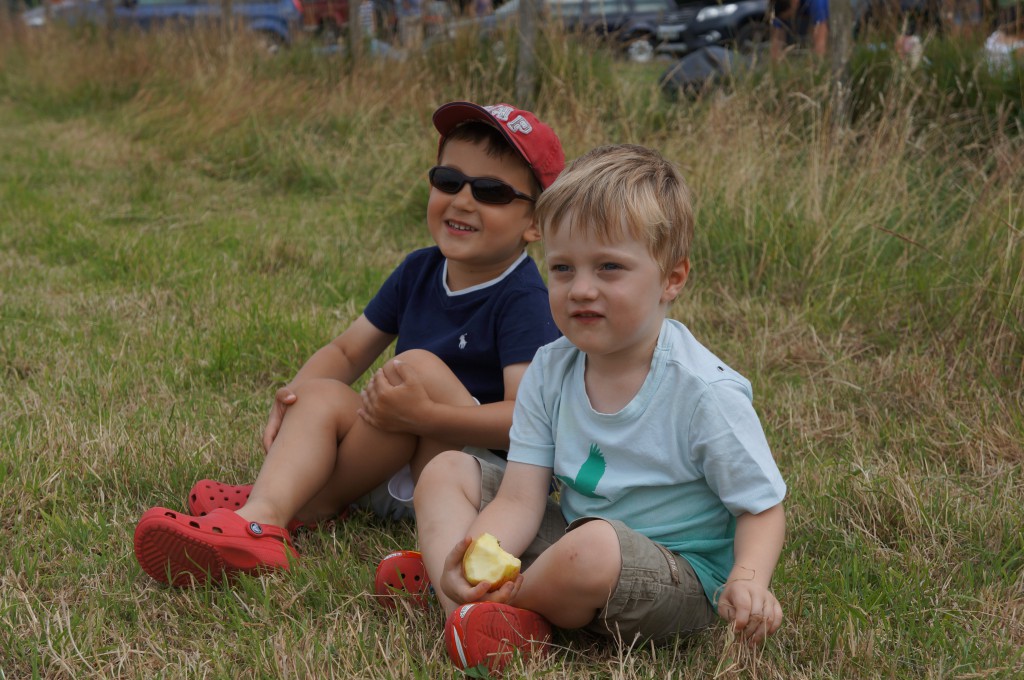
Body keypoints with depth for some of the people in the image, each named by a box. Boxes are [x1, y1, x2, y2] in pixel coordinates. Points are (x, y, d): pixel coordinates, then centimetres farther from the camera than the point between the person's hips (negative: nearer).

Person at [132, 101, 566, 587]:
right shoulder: (420, 272, 9)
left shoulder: (523, 299, -13)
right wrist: (294, 395, -9)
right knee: (322, 394, -15)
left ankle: (302, 506, -18)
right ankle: (261, 516, -40)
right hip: (397, 479, 7)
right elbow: (347, 351, 13)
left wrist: (423, 416, -35)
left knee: (420, 365, -27)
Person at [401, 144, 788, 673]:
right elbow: (520, 498, -8)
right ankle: (467, 607, -23)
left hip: (682, 580, -6)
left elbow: (762, 508, -12)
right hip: (570, 537, 6)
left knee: (592, 548, -39)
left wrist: (747, 579, -34)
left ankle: (513, 600, -6)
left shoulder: (705, 393, -19)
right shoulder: (549, 372, -3)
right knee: (445, 471, 0)